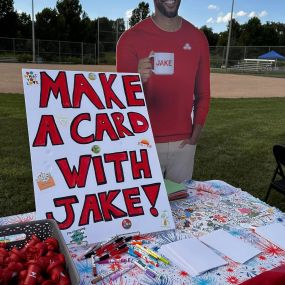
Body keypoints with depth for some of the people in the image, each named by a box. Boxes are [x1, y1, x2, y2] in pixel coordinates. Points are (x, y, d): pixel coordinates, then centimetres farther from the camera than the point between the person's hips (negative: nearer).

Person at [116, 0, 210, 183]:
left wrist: (195, 135, 2)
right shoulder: (131, 38, -6)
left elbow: (203, 92, 10)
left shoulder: (197, 38, 5)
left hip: (183, 143, 4)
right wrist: (138, 81, -30)